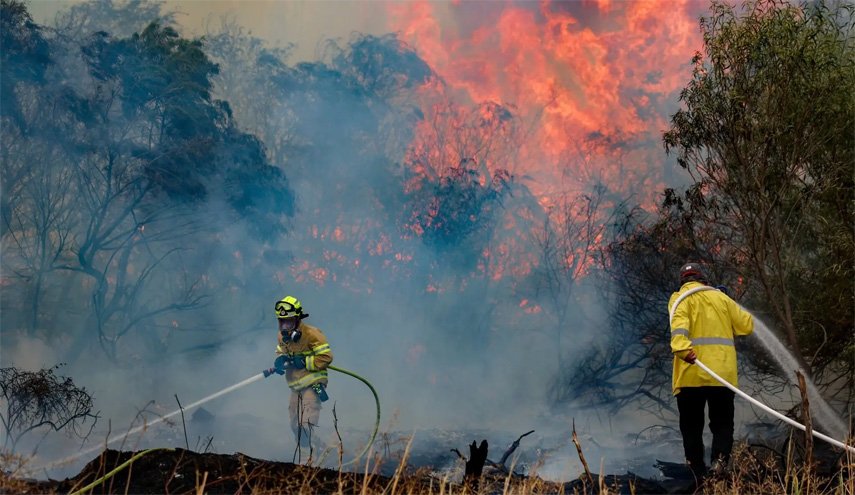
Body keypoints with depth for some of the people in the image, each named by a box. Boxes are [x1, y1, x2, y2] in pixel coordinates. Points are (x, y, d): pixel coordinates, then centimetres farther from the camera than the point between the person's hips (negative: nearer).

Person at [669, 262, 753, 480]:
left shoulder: (680, 298, 7)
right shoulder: (720, 297, 16)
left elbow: (679, 322, -15)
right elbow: (747, 325, 17)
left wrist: (681, 347, -31)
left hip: (691, 374, -2)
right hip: (723, 373, 2)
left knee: (691, 427, 8)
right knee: (722, 425, 7)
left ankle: (699, 476, 3)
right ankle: (719, 463, -18)